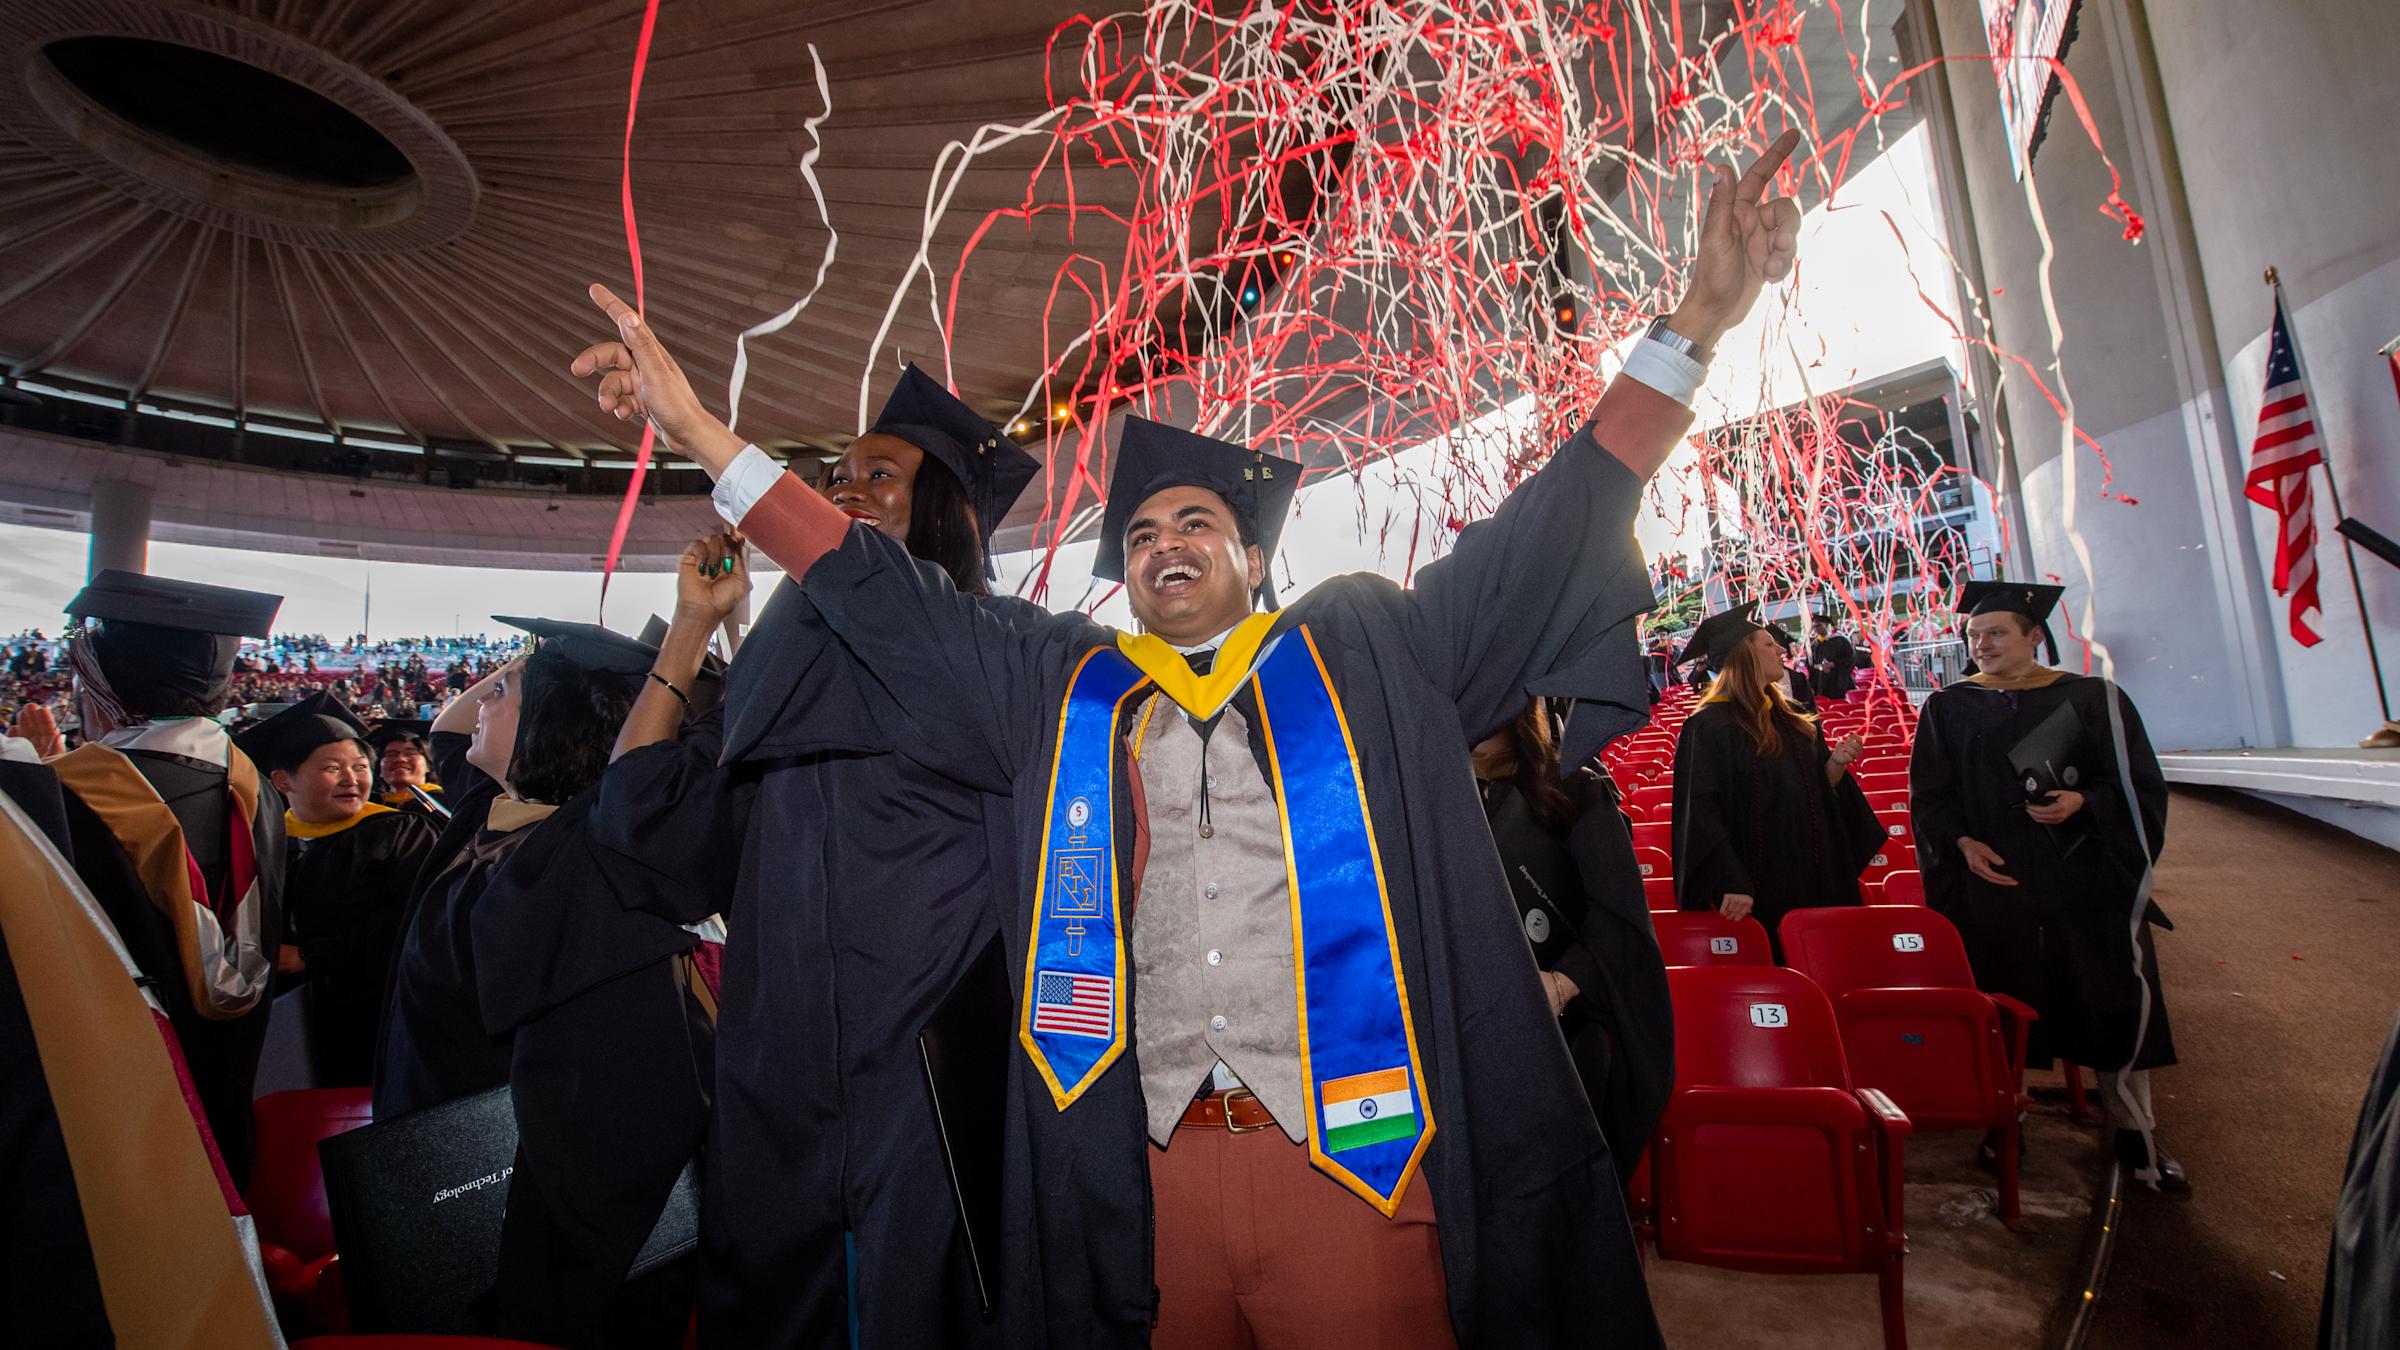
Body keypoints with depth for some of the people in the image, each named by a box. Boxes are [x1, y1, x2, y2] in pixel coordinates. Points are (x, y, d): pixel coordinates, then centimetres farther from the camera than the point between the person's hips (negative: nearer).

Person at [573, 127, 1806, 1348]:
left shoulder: (1365, 651, 6)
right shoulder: (1064, 687, 9)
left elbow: (1544, 535, 2)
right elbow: (890, 602, 9)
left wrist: (1694, 324, -4)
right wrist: (704, 435, 6)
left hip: (1352, 1161, -1)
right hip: (1153, 1177, 2)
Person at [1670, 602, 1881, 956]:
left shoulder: (1792, 718, 10)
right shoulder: (1710, 725, -14)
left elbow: (1817, 790, 16)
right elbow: (1700, 811, -19)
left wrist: (1836, 763, -5)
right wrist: (1732, 883, -24)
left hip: (1815, 880, 7)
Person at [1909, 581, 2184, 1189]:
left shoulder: (2093, 699, 2)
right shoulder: (1949, 709, 2)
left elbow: (2140, 783, 1)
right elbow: (1930, 795, 3)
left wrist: (2083, 803, -17)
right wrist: (1962, 842, -12)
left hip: (2086, 882, 0)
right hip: (1992, 882, 0)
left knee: (2118, 1002, 3)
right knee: (2005, 1008, 6)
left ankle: (2134, 1131, 20)